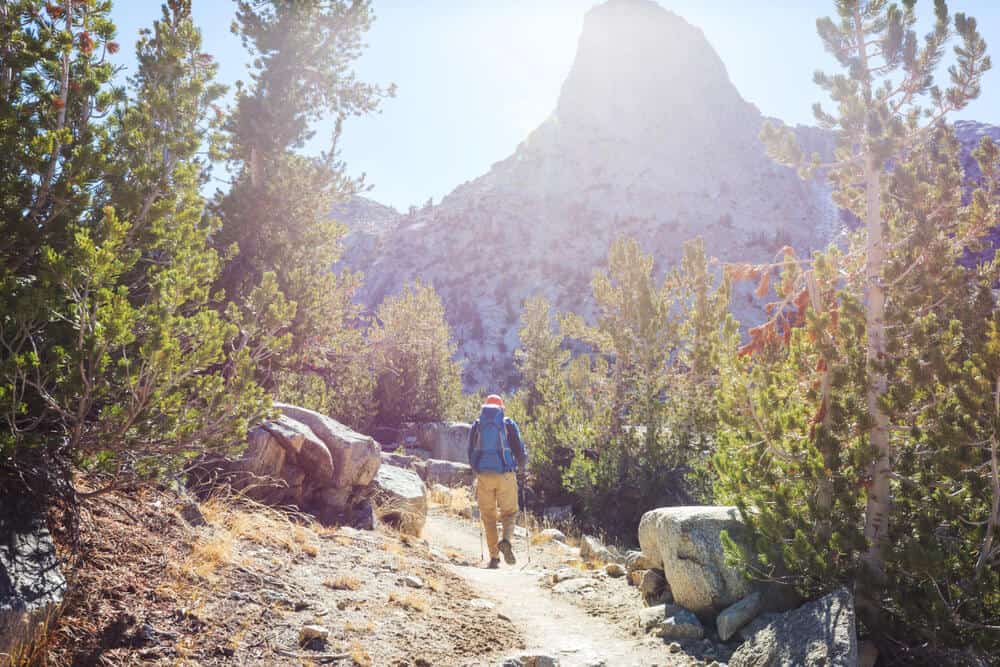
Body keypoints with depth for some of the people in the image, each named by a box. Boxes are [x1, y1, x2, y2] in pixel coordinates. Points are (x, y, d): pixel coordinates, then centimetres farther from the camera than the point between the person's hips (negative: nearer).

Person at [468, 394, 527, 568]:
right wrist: (522, 467, 19)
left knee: (488, 516, 10)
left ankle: (494, 558, 6)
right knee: (509, 513, 12)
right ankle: (506, 540, -17)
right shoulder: (509, 424, 4)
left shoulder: (476, 425, 8)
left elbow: (470, 453, 10)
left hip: (483, 475, 1)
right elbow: (520, 450, 0)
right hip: (505, 475, -1)